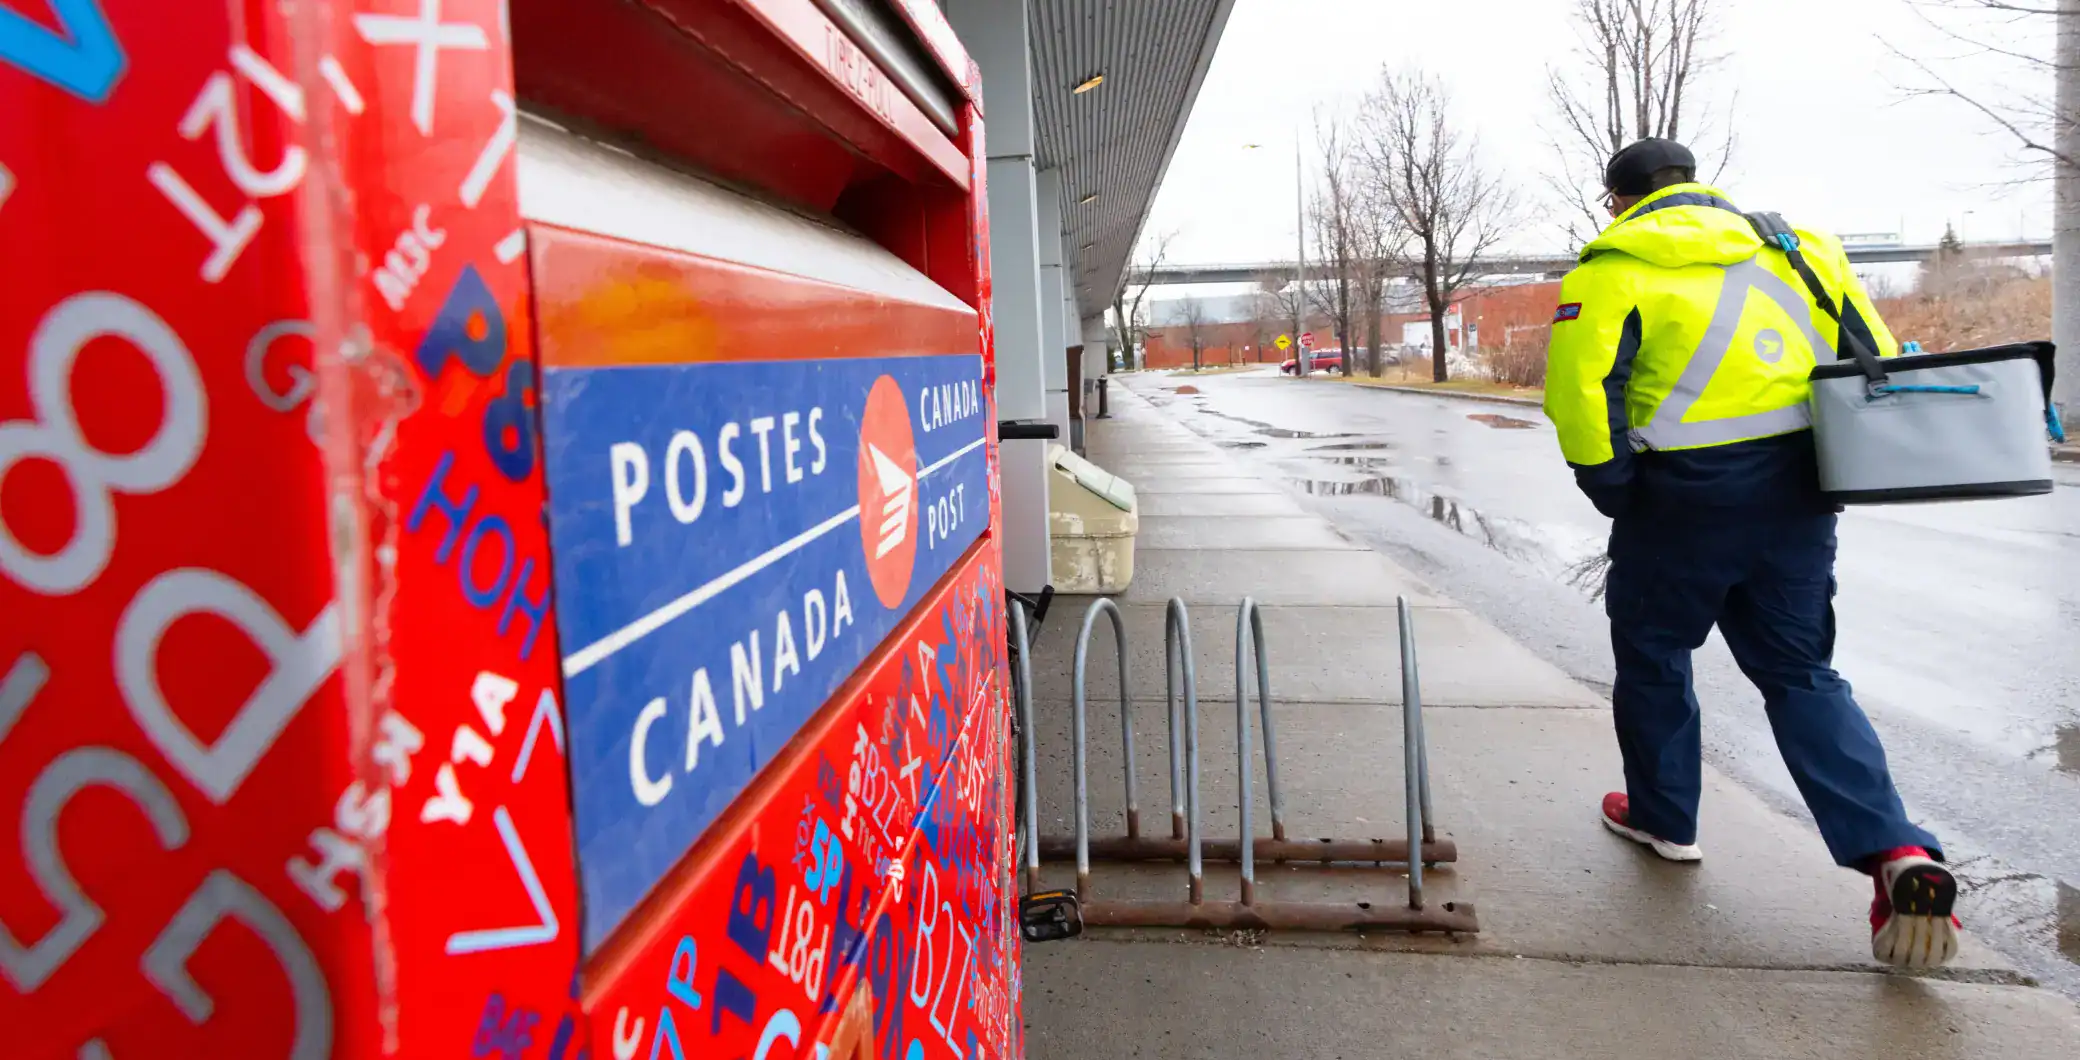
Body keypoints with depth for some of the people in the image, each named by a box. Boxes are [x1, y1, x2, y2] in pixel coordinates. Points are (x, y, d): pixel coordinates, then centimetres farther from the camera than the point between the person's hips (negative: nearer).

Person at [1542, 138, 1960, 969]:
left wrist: (1610, 487, -6)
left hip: (1683, 495, -5)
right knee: (1801, 674, 14)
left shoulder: (1616, 265, -5)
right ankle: (1896, 852, -1)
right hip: (1795, 493, 5)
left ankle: (1663, 815, 32)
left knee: (1653, 653, 18)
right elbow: (1878, 362, 11)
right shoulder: (1796, 246, 12)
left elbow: (1580, 384, -17)